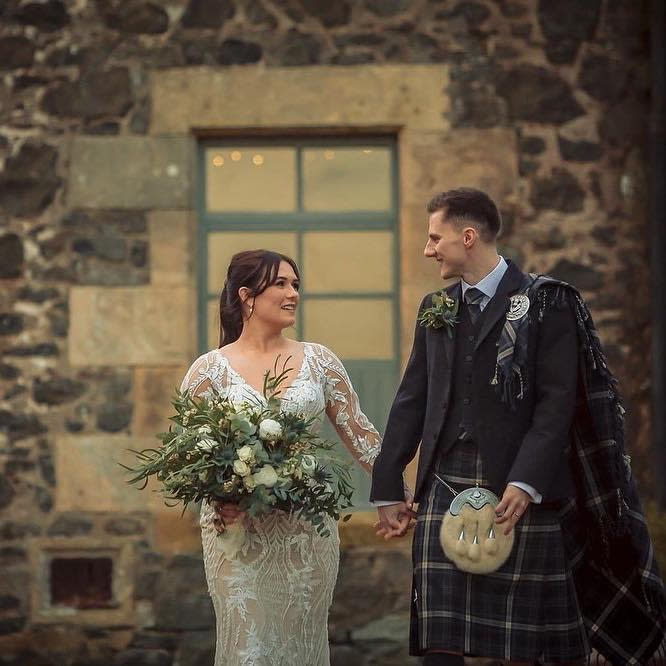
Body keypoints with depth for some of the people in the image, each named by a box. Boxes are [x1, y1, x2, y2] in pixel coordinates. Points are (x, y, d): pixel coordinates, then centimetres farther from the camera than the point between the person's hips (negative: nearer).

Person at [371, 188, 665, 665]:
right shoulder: (436, 309, 14)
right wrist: (388, 489, 10)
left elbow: (558, 401, -10)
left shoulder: (546, 303, -3)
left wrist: (525, 483, -19)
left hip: (521, 495, -5)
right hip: (445, 492, 5)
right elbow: (412, 401, 15)